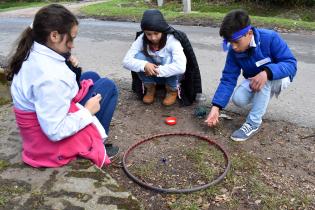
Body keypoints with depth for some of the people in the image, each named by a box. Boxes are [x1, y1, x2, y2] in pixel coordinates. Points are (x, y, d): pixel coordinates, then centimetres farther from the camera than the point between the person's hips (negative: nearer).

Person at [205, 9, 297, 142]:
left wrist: (267, 73, -50)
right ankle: (263, 97, 12)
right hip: (254, 82, 4)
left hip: (278, 78, -3)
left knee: (267, 73, -37)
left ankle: (254, 123, -27)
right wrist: (216, 107, -30)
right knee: (238, 99, -24)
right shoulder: (234, 51, -18)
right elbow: (228, 79, -19)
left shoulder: (270, 38, -30)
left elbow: (291, 64, -30)